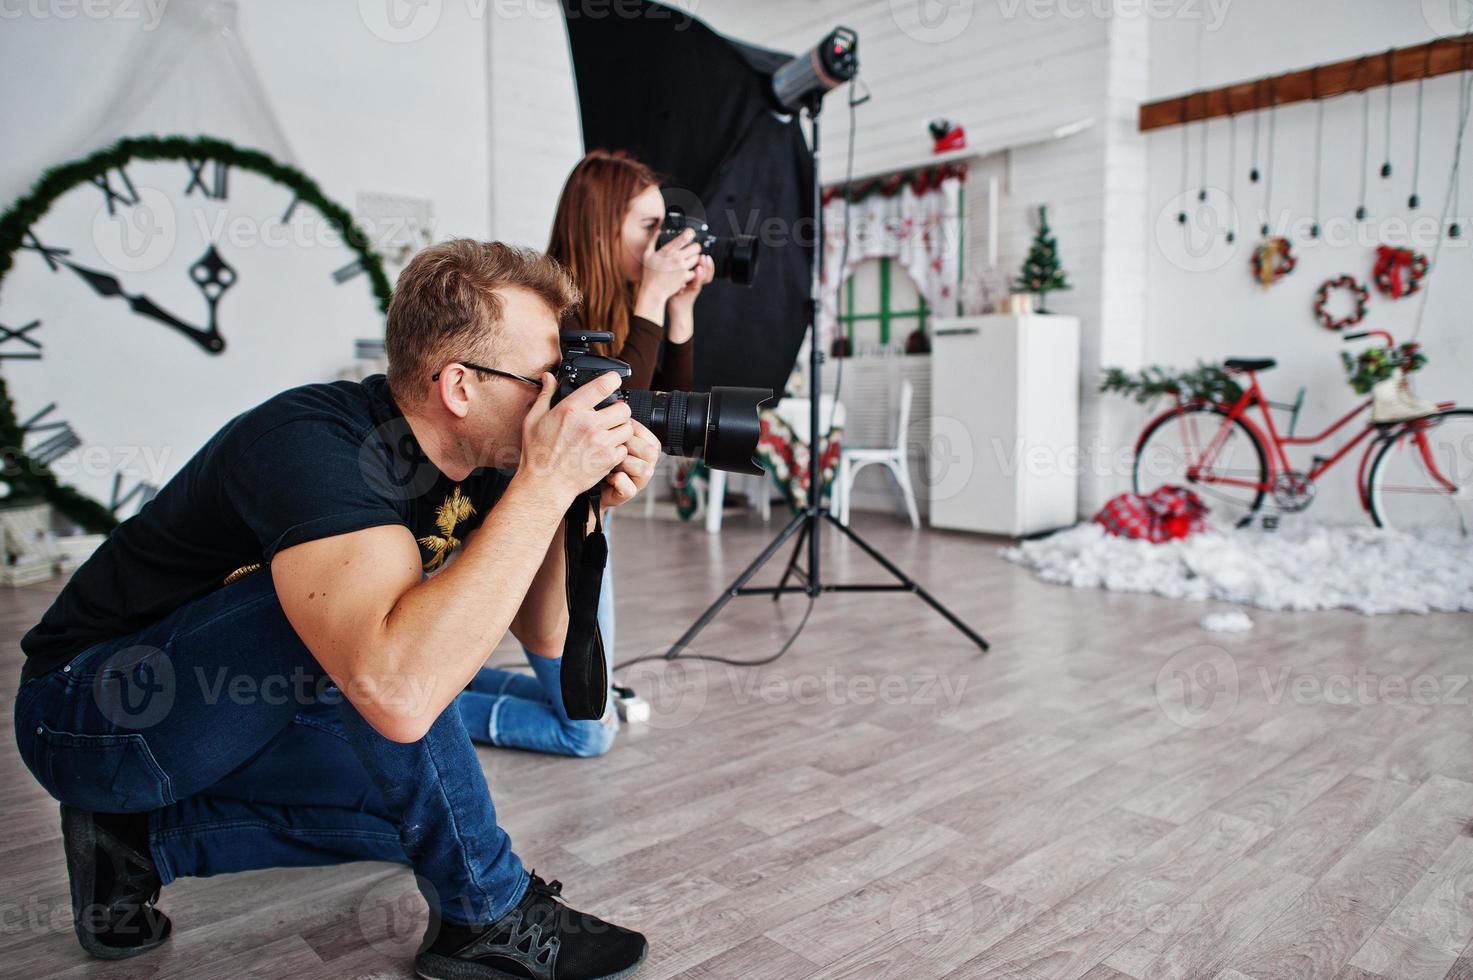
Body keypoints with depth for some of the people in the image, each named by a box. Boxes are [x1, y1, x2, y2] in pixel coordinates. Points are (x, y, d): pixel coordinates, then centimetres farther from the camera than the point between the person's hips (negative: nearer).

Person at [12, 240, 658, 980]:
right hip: (91, 709, -7)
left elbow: (542, 636, -3)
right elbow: (398, 693, -48)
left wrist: (574, 502, -21)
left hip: (230, 715, 8)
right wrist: (546, 481, -42)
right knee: (344, 607, -33)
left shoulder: (472, 456, -8)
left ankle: (144, 838, 8)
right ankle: (486, 916, -15)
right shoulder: (313, 443, -33)